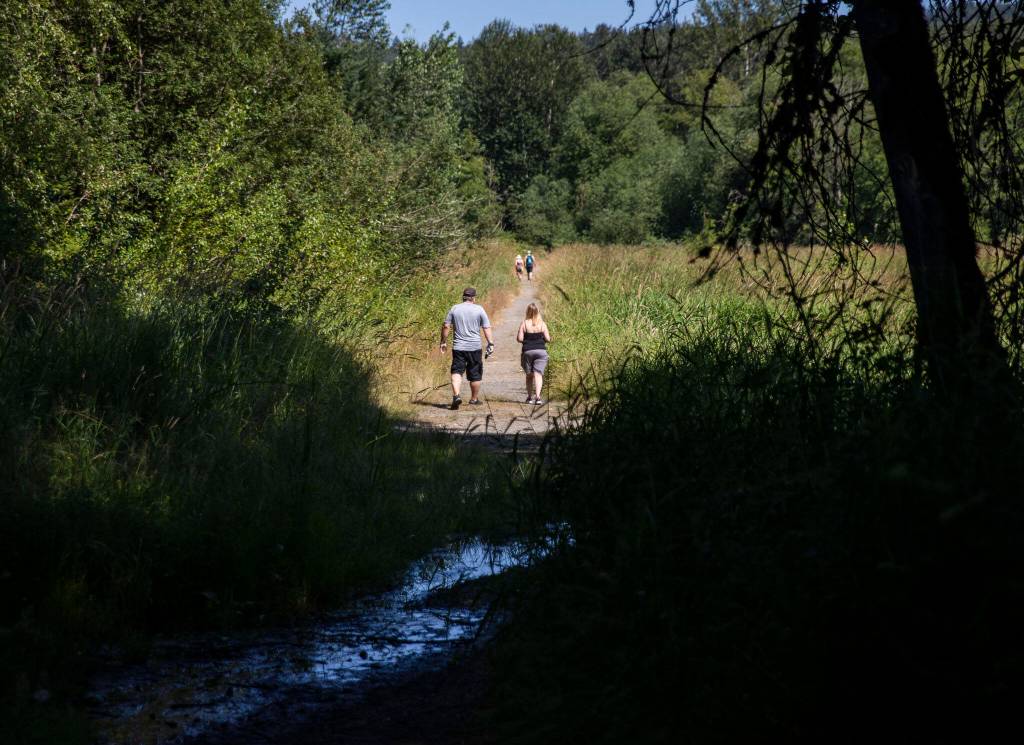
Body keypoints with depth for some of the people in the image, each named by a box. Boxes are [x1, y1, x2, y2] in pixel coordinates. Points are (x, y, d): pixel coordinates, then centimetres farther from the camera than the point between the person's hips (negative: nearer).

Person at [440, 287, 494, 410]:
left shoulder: (454, 309, 4)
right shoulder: (479, 310, 0)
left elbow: (445, 326, 4)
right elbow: (486, 328, -3)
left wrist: (443, 342, 13)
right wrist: (490, 343, 1)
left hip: (458, 347, 1)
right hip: (474, 347, -1)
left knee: (457, 371, -2)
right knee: (475, 374, 11)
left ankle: (456, 395, -24)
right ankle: (474, 399, 21)